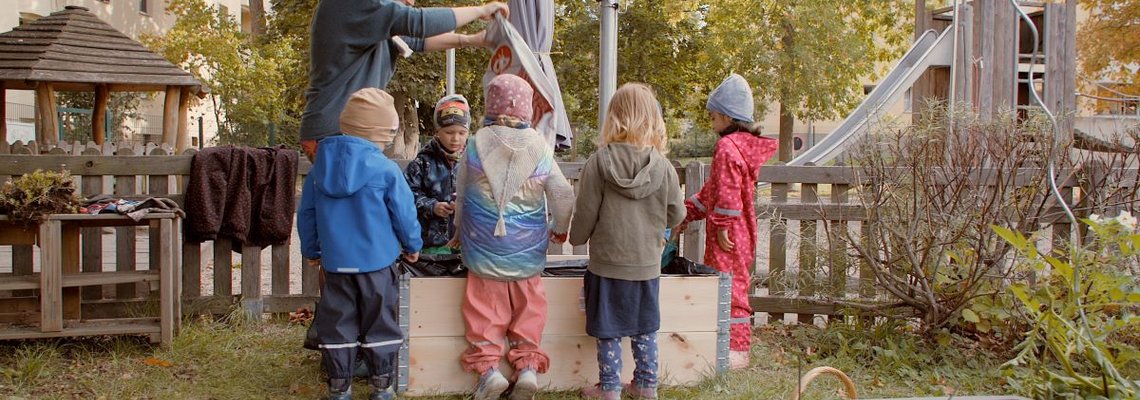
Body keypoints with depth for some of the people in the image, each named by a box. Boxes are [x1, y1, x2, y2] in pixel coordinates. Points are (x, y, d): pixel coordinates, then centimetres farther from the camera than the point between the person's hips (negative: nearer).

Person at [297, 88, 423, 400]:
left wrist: (310, 250, 23)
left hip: (335, 262, 4)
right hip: (376, 261, -3)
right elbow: (404, 214, -6)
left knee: (337, 324, 11)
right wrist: (413, 246, 11)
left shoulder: (321, 165, 3)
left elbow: (306, 213, 10)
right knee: (379, 324, 8)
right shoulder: (385, 170, -11)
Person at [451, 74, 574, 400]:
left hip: (484, 246, -1)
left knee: (486, 307, 8)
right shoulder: (538, 147, -7)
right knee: (528, 307, 13)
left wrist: (460, 231, 24)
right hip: (527, 250, 1)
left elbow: (462, 193, 6)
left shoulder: (476, 145, -6)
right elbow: (563, 195, -2)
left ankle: (488, 365, 3)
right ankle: (528, 365, 10)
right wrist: (560, 229, 19)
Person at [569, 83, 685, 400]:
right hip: (647, 263, 2)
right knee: (645, 328, 17)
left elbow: (585, 213, -8)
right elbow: (676, 215, 1)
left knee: (609, 331, 9)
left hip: (607, 261, -2)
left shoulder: (599, 163, -14)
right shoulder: (663, 166, -9)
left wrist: (576, 238, 12)